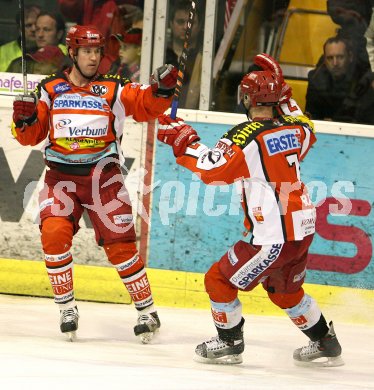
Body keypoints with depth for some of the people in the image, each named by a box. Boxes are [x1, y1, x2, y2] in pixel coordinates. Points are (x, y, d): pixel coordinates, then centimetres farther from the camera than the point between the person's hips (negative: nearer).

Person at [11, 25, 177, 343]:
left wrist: (162, 89, -26)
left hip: (103, 177, -1)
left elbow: (146, 105, -8)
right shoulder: (50, 90, 8)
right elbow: (31, 136, 9)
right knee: (54, 234, -19)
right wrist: (24, 120, -11)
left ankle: (147, 311, 9)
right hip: (61, 177, 1)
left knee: (120, 244, -4)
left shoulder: (114, 89, 3)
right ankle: (67, 309, -4)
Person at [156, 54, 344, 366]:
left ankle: (230, 343, 17)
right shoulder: (295, 128, 4)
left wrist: (183, 140, -7)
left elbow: (212, 169, -19)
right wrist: (283, 96, 26)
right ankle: (326, 343, 36)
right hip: (304, 228, 8)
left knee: (219, 280, 7)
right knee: (285, 291, 28)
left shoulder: (247, 136, -16)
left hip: (274, 236, -8)